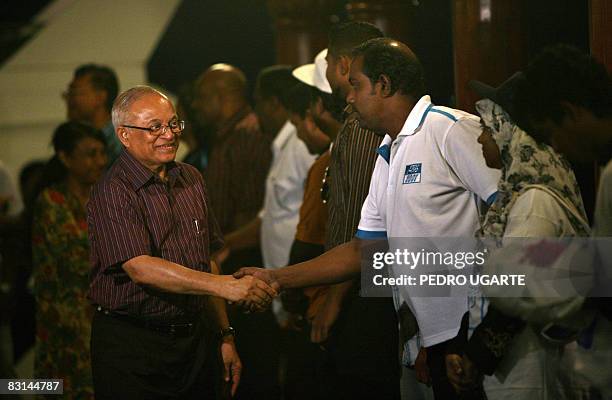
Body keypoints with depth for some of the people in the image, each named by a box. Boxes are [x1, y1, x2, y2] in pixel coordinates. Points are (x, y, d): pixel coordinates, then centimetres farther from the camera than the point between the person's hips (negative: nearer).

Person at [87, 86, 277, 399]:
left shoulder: (191, 180, 11)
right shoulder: (112, 193, -13)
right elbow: (140, 268, -25)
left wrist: (225, 336, 10)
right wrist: (224, 286, -33)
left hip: (194, 336, 6)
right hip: (131, 346, -6)